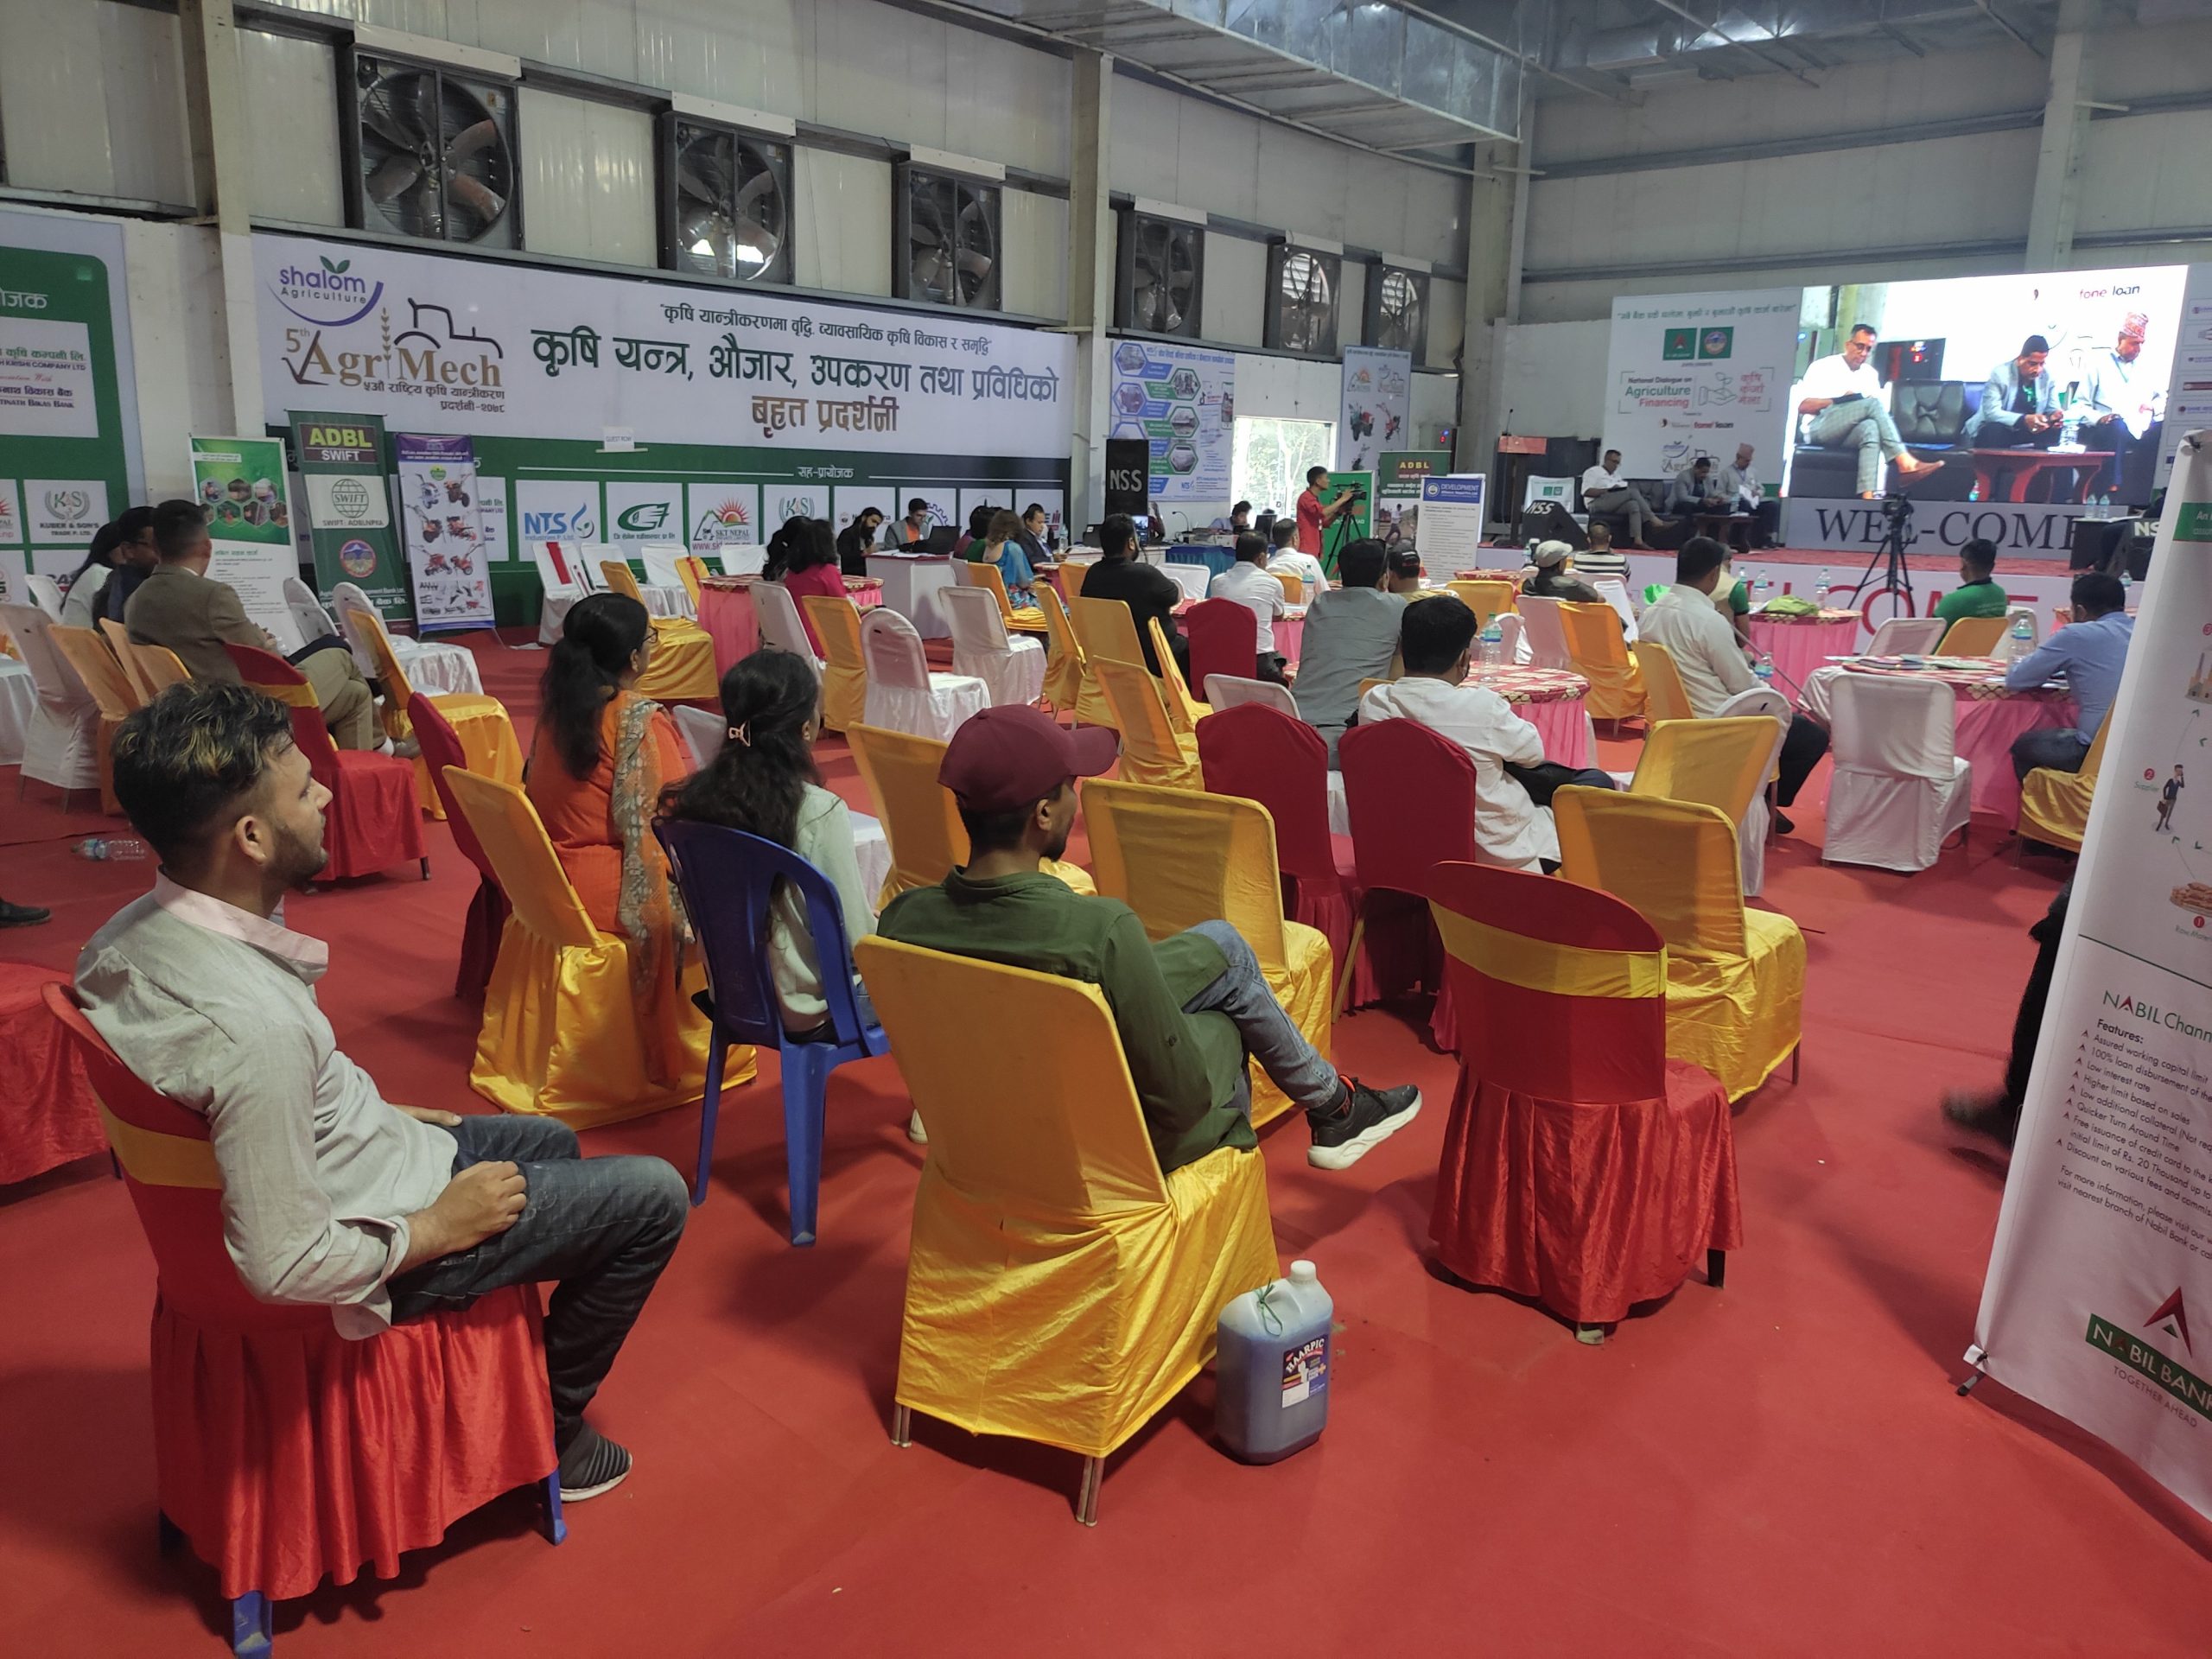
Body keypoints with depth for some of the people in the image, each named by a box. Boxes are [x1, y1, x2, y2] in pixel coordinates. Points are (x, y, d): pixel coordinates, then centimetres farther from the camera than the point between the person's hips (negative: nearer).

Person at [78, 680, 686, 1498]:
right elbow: (287, 1264, -31)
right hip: (382, 1237, -9)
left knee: (550, 1143, 29)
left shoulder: (133, 935, -9)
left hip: (340, 1166, 9)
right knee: (654, 1195, 1)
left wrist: (376, 1113, 9)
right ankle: (542, 1426, 18)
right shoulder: (254, 1027, -38)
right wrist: (440, 1227, -16)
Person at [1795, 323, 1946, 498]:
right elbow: (1802, 406, -5)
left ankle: (1869, 496, -54)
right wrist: (1838, 400, -14)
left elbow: (1883, 408, 15)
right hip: (1818, 428, -4)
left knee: (1871, 427, -36)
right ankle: (1905, 461, -37)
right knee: (1872, 403, -26)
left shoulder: (1870, 373, 21)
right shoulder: (1822, 367, 6)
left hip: (1847, 434, 4)